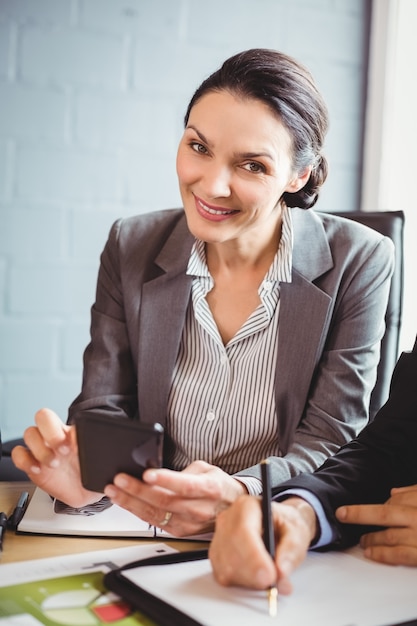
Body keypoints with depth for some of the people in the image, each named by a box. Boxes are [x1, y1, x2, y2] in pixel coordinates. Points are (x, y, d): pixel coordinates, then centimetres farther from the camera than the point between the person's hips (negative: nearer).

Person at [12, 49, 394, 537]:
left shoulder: (359, 263, -9)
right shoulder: (131, 248, -3)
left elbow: (329, 440, -10)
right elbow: (103, 408, -3)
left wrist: (238, 496, -31)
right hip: (142, 536, 1)